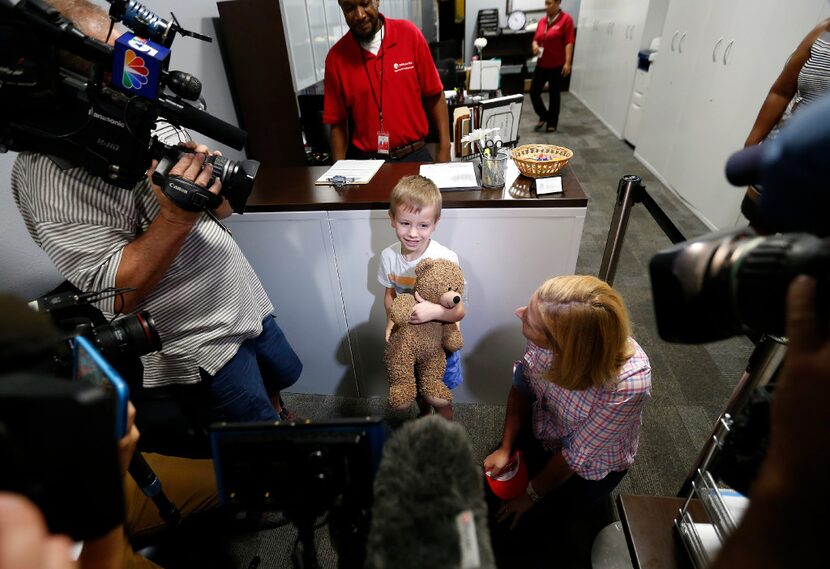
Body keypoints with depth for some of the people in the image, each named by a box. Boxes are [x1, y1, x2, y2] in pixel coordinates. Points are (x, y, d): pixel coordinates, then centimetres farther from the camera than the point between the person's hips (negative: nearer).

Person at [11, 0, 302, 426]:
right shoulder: (50, 172, -20)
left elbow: (219, 208, 6)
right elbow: (115, 298, -23)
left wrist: (208, 173, -16)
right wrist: (175, 218, -34)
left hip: (247, 299, 8)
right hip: (197, 345, -7)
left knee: (284, 374, 29)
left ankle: (278, 414, 59)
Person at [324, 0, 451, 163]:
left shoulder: (409, 34, -4)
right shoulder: (336, 57, -4)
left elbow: (435, 96, -1)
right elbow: (338, 123, 1)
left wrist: (444, 150, -6)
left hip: (415, 155, 1)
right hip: (365, 161, 0)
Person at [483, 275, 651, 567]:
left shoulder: (628, 382, -40)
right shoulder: (553, 332, -30)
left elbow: (577, 456, -24)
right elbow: (523, 385, -10)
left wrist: (532, 495, -9)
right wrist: (505, 448, -9)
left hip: (588, 468, -3)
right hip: (540, 431, 4)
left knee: (516, 536, 1)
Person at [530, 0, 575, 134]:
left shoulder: (566, 19, -8)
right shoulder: (542, 21, 7)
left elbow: (569, 42, -12)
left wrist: (567, 63, -18)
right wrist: (534, 46, -6)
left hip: (557, 65, -5)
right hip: (541, 65, 5)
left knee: (554, 94, 4)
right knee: (534, 92, 2)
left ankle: (552, 123, 18)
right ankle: (543, 116, 24)